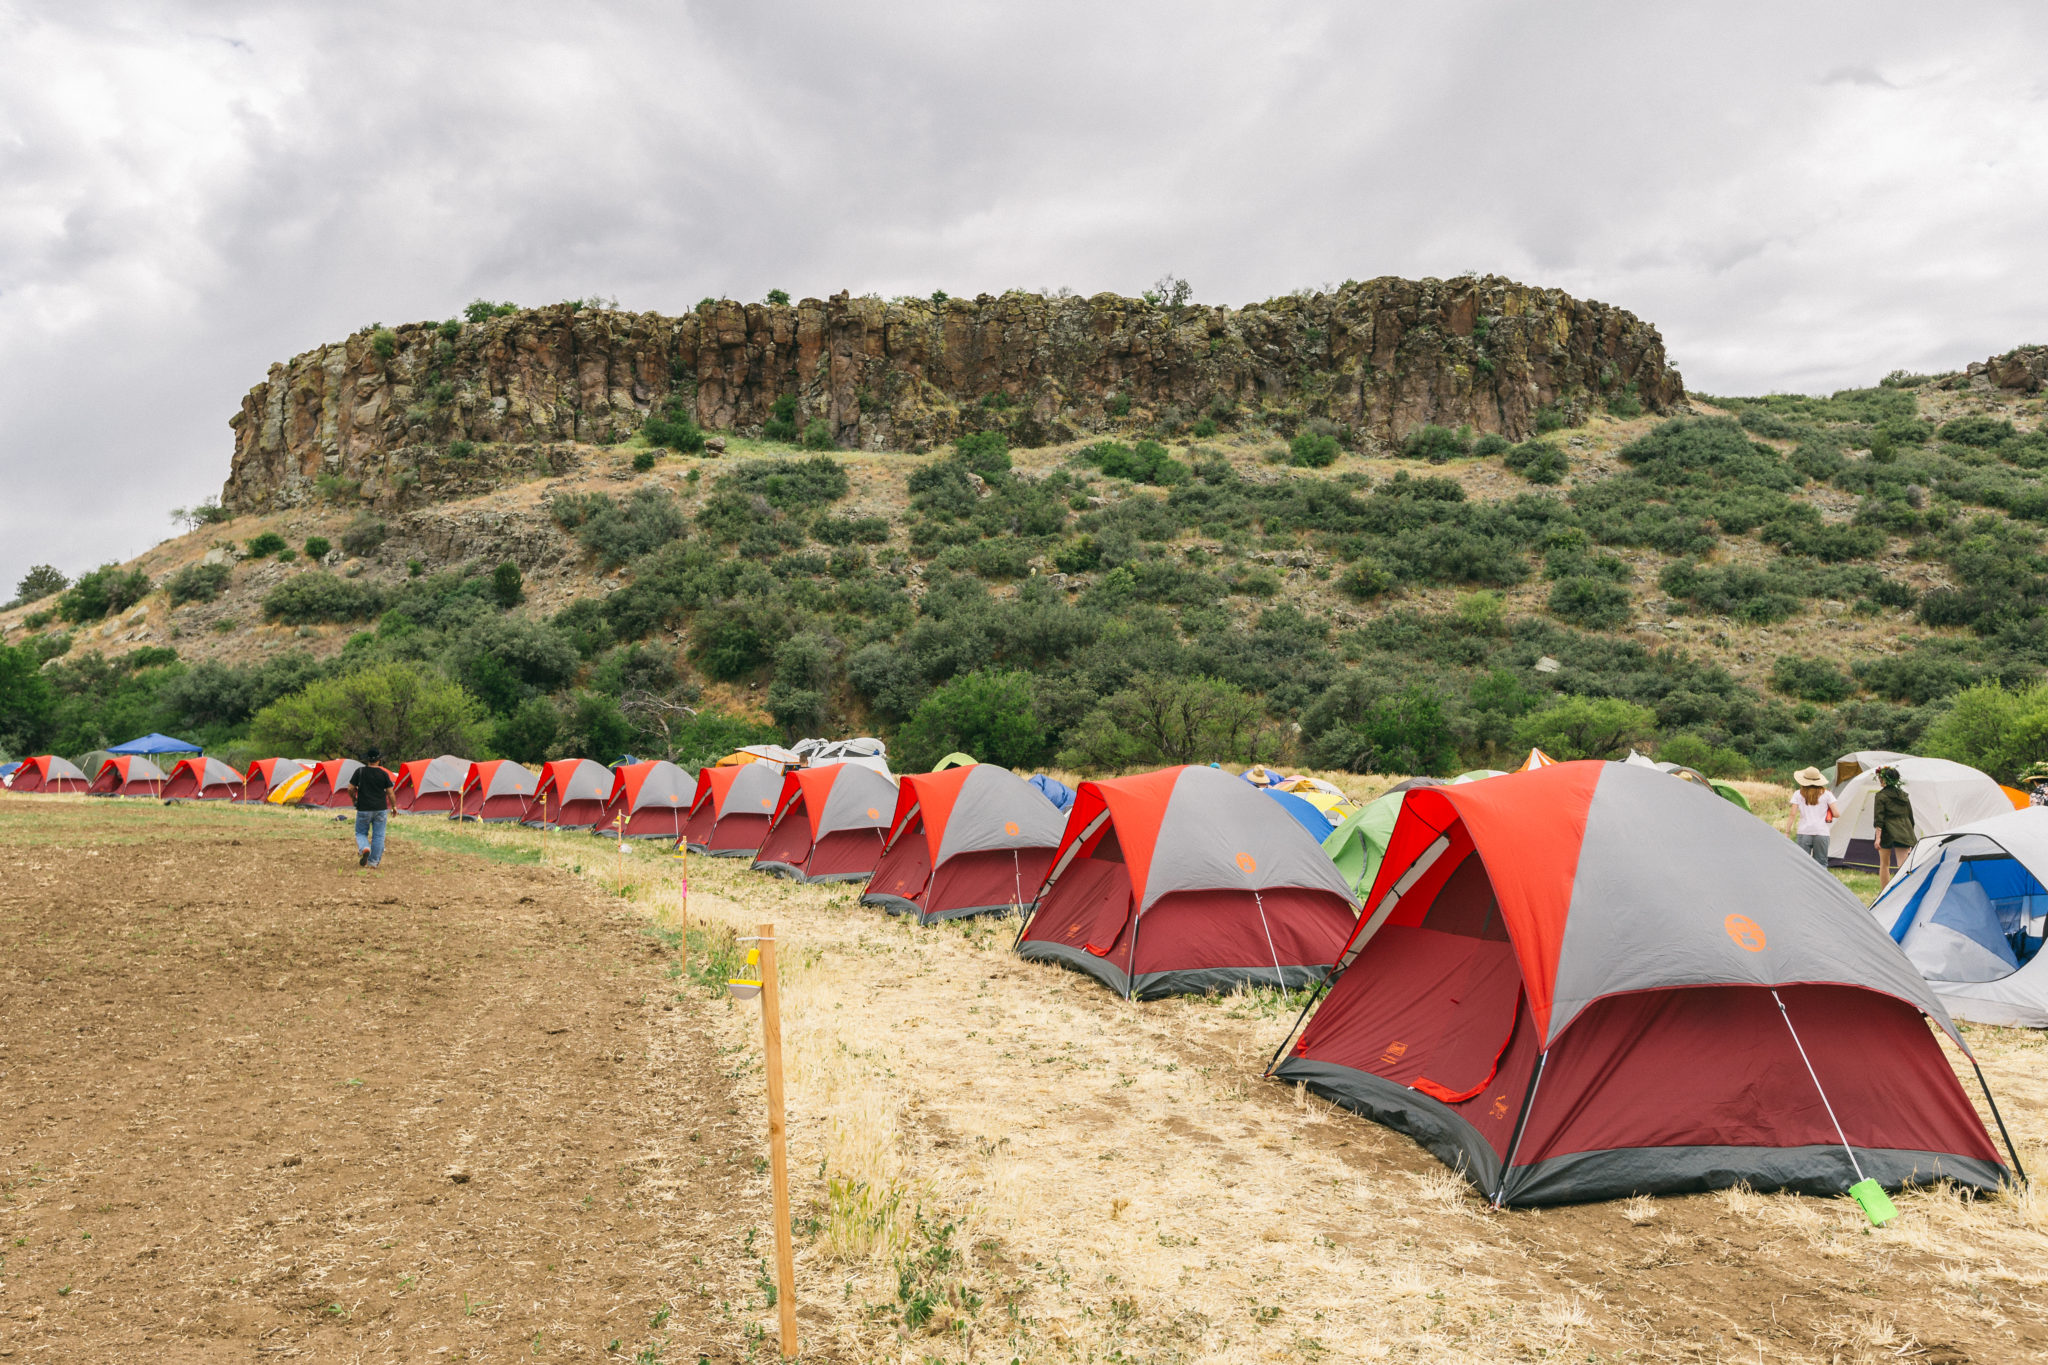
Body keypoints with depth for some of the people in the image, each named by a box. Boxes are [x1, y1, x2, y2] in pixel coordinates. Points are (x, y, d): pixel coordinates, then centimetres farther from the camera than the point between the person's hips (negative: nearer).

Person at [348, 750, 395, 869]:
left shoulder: (360, 772, -4)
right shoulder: (384, 774, -3)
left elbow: (350, 789, -4)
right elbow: (390, 793, -1)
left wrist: (354, 799, 16)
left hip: (363, 810, 0)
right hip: (381, 809, 0)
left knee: (361, 833, 14)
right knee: (378, 836, 8)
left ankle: (365, 849, -16)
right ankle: (374, 862, 8)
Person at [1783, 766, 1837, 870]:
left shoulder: (1798, 794, 3)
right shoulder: (1826, 794, 4)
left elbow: (1792, 814, -1)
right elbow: (1836, 814, 0)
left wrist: (1787, 832, 4)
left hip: (1803, 834, 0)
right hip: (1822, 834, 0)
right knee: (1821, 864, 7)